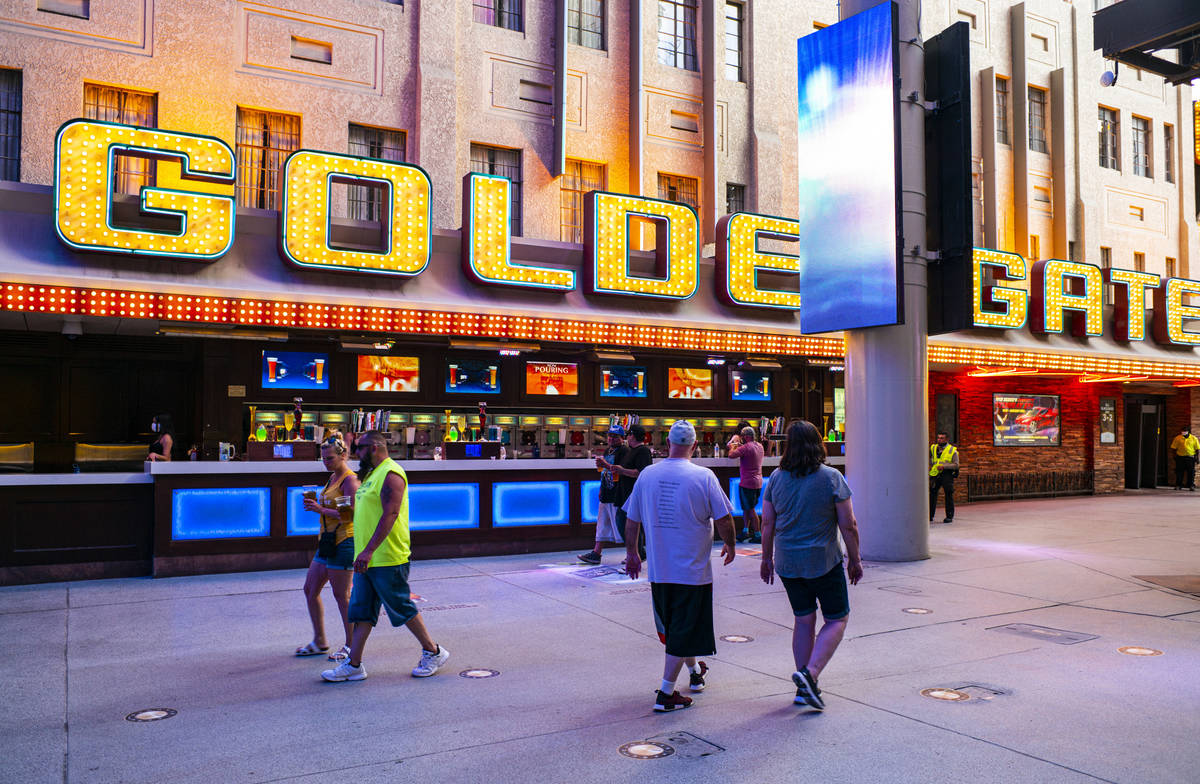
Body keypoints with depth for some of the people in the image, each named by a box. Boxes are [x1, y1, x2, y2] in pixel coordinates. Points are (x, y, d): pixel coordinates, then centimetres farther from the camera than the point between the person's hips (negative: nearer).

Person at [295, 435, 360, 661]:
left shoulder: (349, 480, -13)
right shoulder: (333, 477, 15)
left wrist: (321, 509, -25)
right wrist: (316, 506, 6)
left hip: (343, 541, -10)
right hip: (327, 541, 10)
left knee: (342, 595, -2)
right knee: (310, 590, 13)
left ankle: (351, 645, 11)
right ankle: (319, 641, 25)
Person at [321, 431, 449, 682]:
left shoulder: (391, 474, -15)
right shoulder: (372, 474, 17)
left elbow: (390, 515, -24)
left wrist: (368, 551, -29)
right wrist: (363, 552, 21)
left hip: (387, 560, -10)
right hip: (368, 559, 10)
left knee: (402, 610, 1)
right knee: (361, 612, 9)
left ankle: (433, 652, 16)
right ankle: (353, 664, 14)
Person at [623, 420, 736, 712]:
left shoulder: (647, 474, 0)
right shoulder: (704, 477, -10)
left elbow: (631, 520, 7)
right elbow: (724, 519, -7)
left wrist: (632, 553, 20)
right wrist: (730, 546, 12)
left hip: (658, 570, 4)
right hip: (693, 568, -4)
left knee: (673, 627, 22)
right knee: (685, 630, 5)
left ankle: (694, 671, 41)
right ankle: (665, 693, 5)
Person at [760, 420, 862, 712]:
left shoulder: (776, 478, -1)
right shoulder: (831, 478, -11)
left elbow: (767, 524, 2)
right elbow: (849, 526, -9)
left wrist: (767, 559, 13)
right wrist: (855, 560, 3)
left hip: (787, 562, 4)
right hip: (824, 561, -4)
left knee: (804, 620, 15)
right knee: (837, 619, 10)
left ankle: (805, 688, 18)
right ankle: (809, 673, -8)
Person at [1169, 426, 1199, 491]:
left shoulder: (1194, 438, 3)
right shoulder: (1178, 438, 3)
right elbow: (1173, 448, 6)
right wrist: (1175, 456, -1)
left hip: (1190, 458, 0)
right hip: (1180, 457, 0)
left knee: (1191, 472, 2)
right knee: (1179, 472, 2)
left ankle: (1191, 485, 10)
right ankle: (1178, 485, 8)